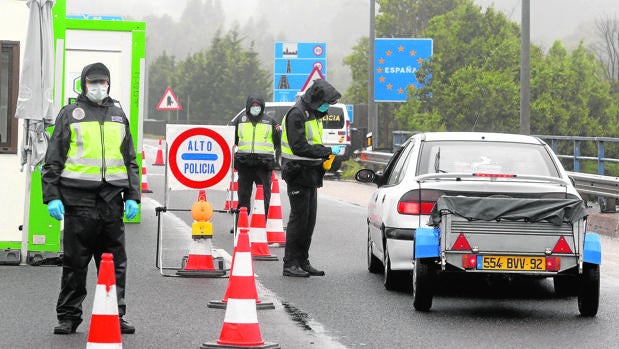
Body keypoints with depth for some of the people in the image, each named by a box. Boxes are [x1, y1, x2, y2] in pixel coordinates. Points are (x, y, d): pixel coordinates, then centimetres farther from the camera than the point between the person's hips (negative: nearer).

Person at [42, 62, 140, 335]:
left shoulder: (118, 116, 18)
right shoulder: (70, 115, 6)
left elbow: (130, 161, 21)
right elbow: (52, 161, 4)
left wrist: (132, 196, 10)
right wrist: (52, 197, -5)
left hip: (112, 199, 3)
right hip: (79, 198, -3)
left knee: (115, 262, 4)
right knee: (75, 262, 0)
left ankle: (115, 315, 10)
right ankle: (68, 317, 8)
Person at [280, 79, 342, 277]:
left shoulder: (314, 114, 16)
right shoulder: (297, 114, -15)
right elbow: (299, 147, -23)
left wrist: (324, 156, 7)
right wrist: (328, 151, -21)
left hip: (310, 174, 9)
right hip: (298, 173, -9)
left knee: (309, 220, 10)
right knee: (299, 218, -7)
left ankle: (303, 261, 16)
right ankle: (290, 264, -3)